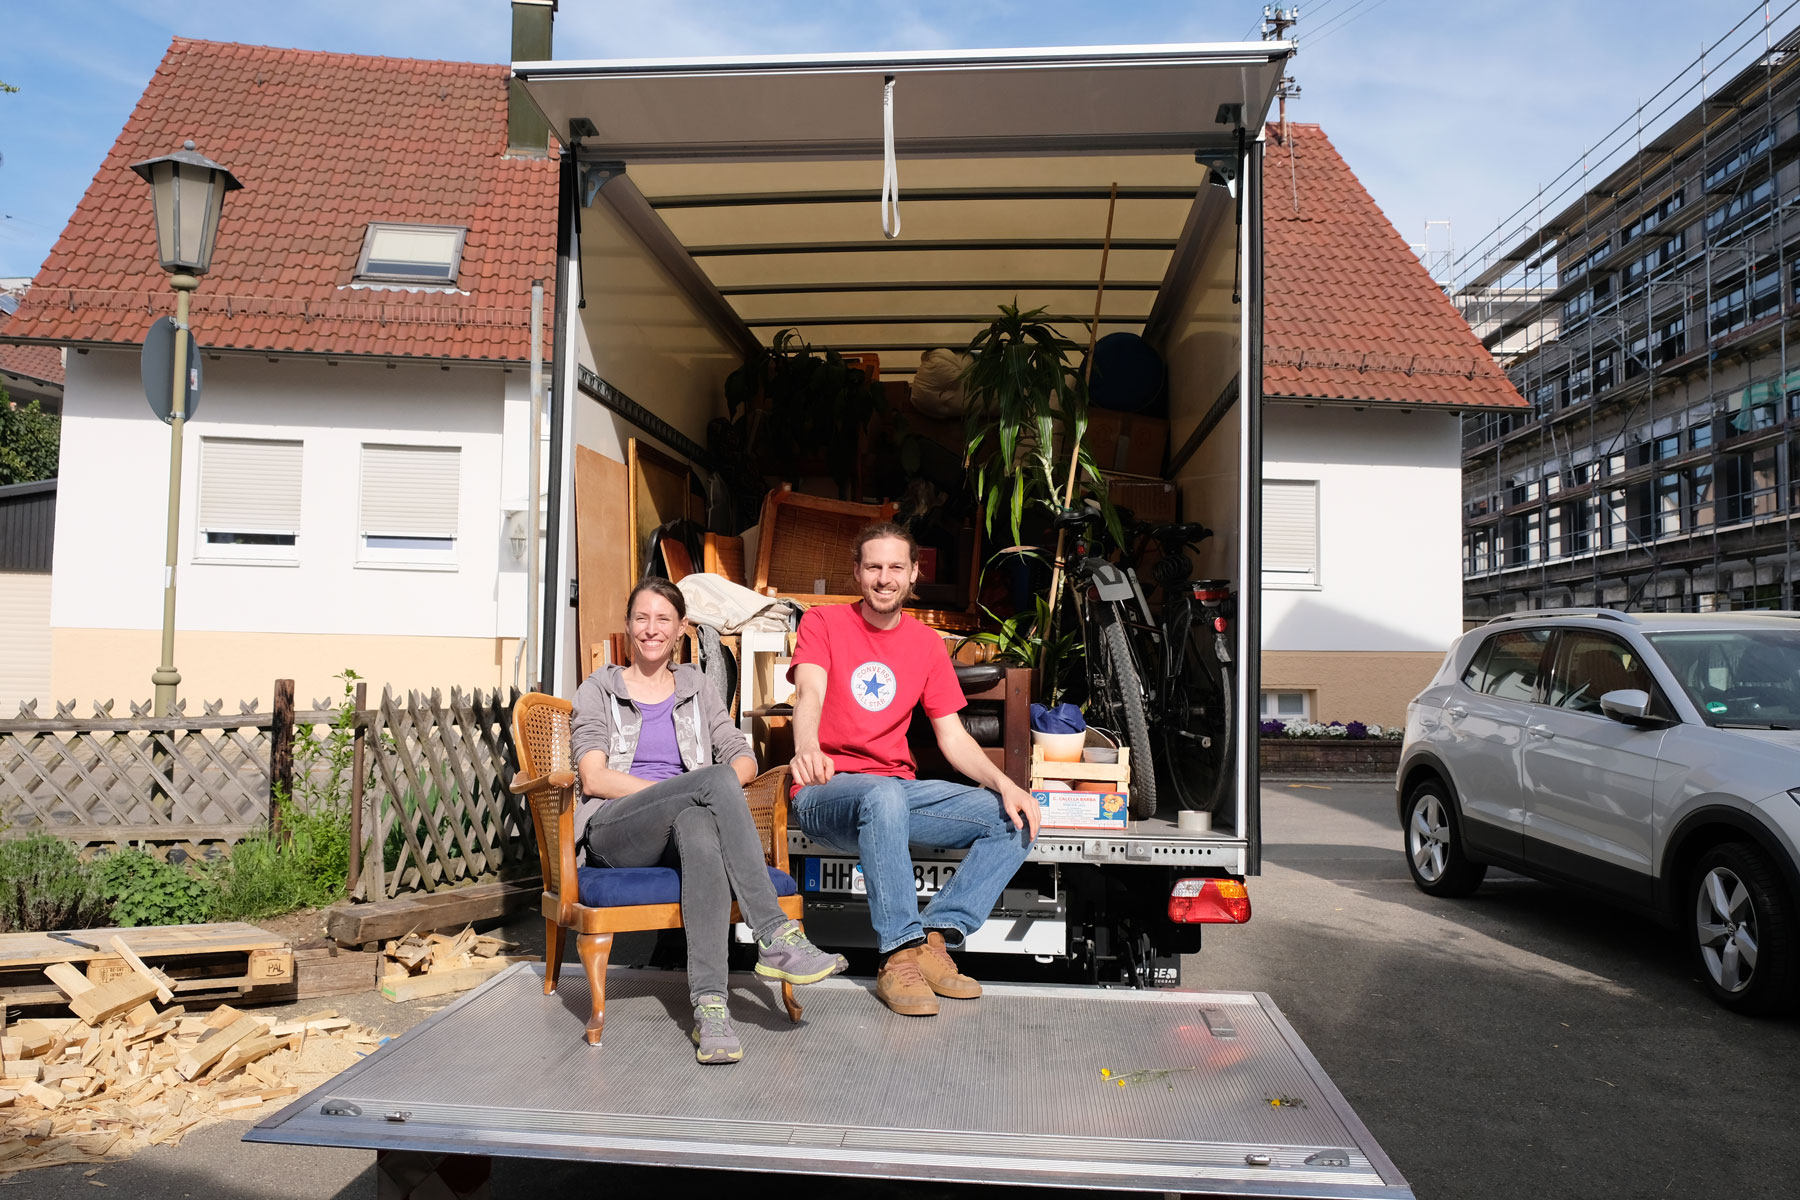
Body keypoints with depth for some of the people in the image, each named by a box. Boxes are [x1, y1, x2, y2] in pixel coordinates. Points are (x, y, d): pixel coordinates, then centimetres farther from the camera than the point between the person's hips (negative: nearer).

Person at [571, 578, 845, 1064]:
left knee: (698, 825, -40)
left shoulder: (697, 689, 23)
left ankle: (709, 1004, -49)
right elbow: (594, 778, 0)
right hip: (614, 833, -2)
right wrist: (678, 789, -13)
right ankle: (776, 936, -39)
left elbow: (744, 759, 12)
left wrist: (692, 797, -11)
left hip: (676, 833, 2)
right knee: (714, 779, -33)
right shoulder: (598, 691, 15)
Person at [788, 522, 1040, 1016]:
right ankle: (900, 955, -31)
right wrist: (807, 750, -42)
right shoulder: (823, 622, 1)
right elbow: (809, 694, -19)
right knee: (884, 795, -39)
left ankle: (934, 939, -18)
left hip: (900, 790, 5)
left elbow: (953, 737, 10)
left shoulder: (927, 644, 12)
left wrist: (1004, 783, -9)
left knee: (1016, 819, -12)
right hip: (827, 791, -5)